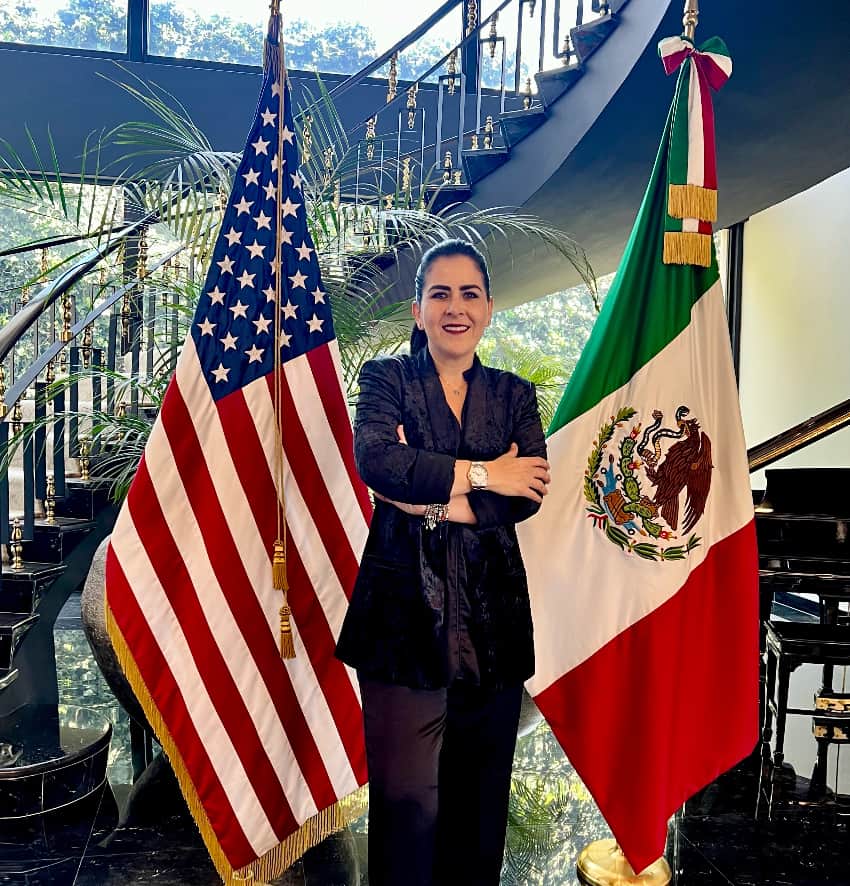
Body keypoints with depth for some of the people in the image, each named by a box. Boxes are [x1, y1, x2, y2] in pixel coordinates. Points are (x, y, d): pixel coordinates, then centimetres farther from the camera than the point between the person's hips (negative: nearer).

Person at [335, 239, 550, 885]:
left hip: (492, 615, 3)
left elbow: (530, 494, -4)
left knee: (482, 790, 11)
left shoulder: (515, 394, 12)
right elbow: (374, 457, -16)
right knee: (407, 798, -1)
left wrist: (434, 500, -12)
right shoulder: (387, 377, 5)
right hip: (406, 611, -3)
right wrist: (479, 475, -12)